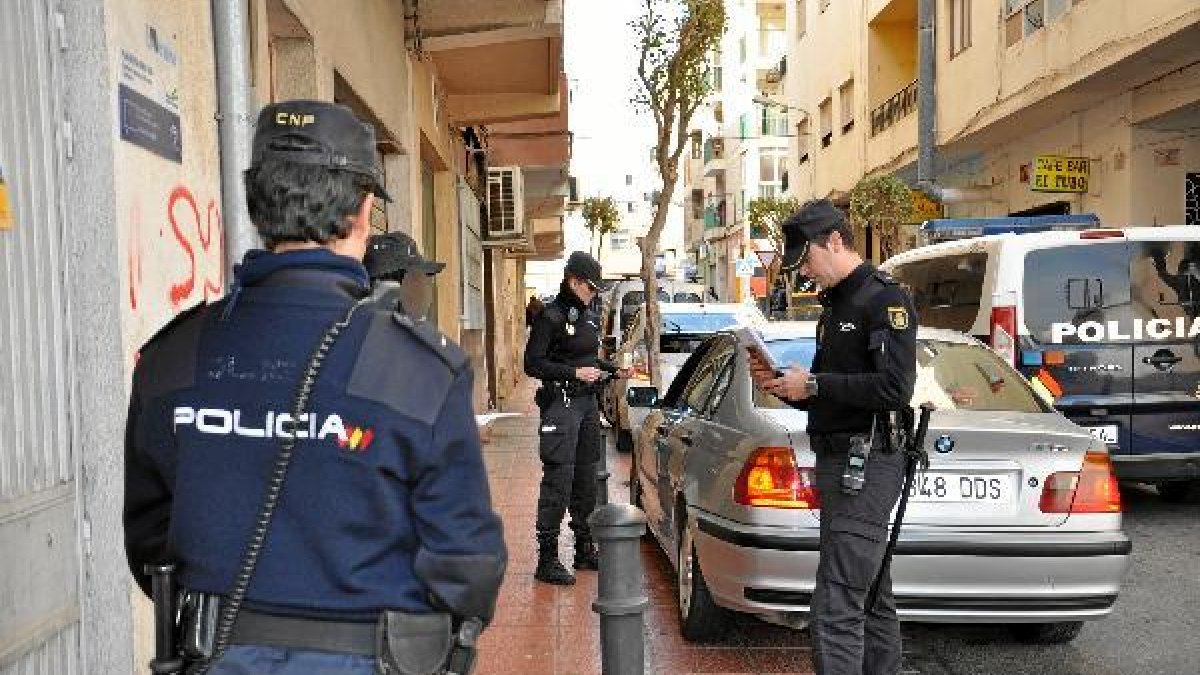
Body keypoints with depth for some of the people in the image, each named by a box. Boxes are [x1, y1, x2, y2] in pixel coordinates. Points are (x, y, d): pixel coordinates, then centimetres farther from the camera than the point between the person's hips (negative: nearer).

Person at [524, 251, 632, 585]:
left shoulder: (590, 317, 14)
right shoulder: (551, 316, -10)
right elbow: (533, 364, -13)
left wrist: (614, 370, 10)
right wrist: (575, 373, -18)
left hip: (587, 402, 8)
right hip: (561, 403, -8)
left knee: (586, 478, 14)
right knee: (558, 479, -10)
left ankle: (585, 548, 26)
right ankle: (547, 560, -3)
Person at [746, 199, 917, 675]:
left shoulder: (885, 299, -9)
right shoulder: (835, 306, 20)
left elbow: (895, 386, -20)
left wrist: (814, 384, -15)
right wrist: (783, 386, 7)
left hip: (867, 463, -10)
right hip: (837, 459, 10)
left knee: (835, 609, -14)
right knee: (871, 596, 17)